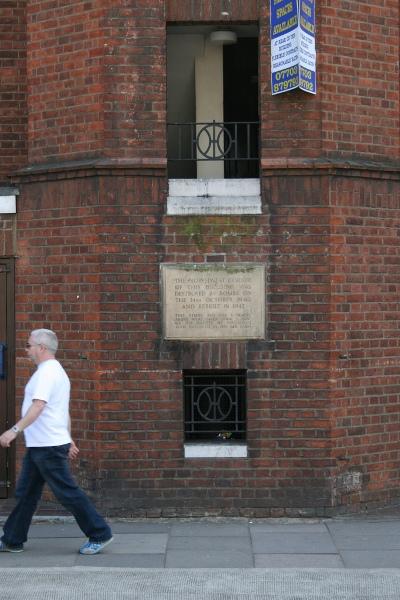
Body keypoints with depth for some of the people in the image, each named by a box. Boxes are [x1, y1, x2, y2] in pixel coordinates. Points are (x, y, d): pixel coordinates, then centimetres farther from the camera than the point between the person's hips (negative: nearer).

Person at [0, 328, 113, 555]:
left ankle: (100, 534, 1)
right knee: (26, 494, 12)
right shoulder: (57, 371, 18)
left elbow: (38, 406, -29)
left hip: (48, 447, -10)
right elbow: (65, 412, 23)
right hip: (39, 445, 10)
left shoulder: (47, 372, -15)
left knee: (68, 493, -5)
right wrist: (69, 440, 26)